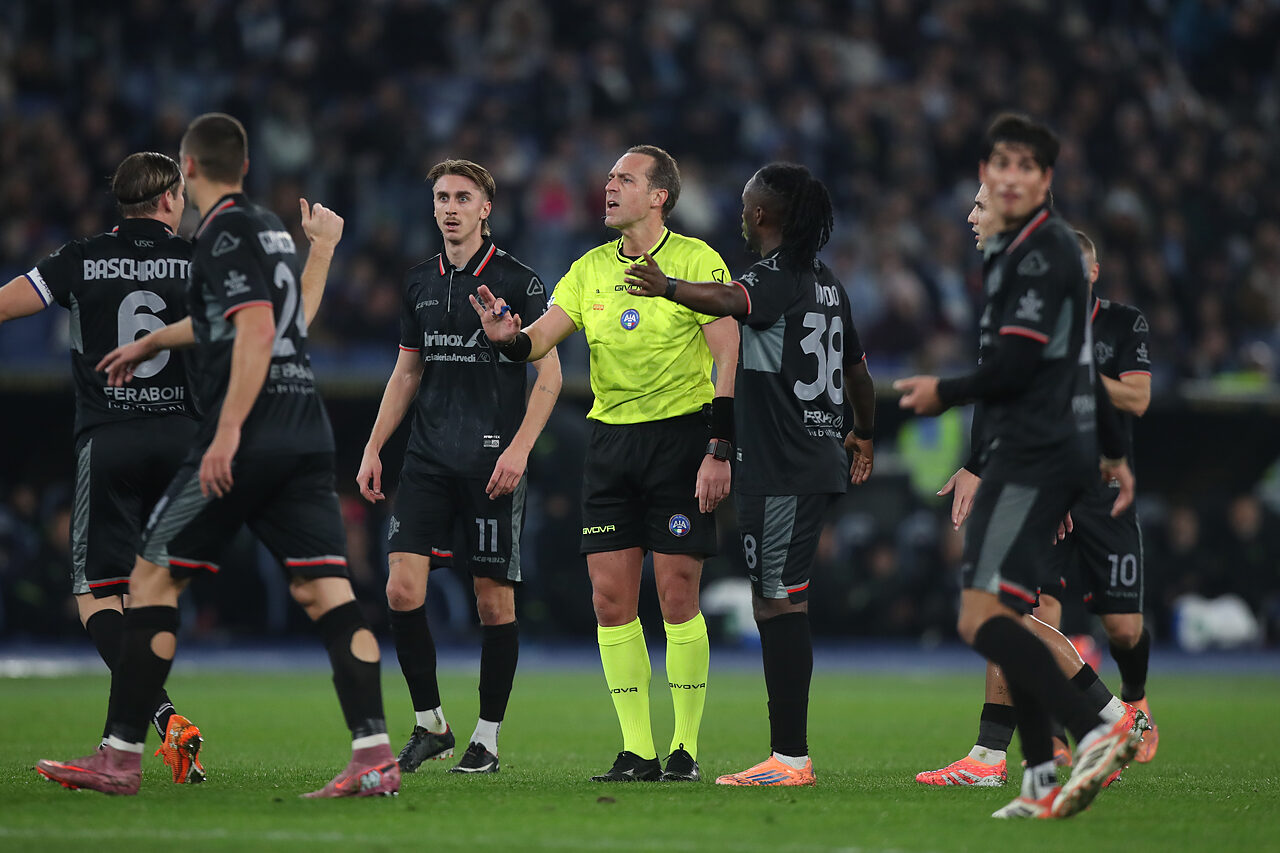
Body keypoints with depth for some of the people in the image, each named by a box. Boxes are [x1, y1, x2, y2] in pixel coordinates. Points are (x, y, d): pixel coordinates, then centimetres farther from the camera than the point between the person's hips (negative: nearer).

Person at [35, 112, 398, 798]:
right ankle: (375, 755, -16)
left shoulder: (226, 233, -6)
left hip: (246, 438, -8)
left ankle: (121, 757, 4)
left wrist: (228, 432, -24)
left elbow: (256, 330, -18)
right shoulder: (268, 226, 21)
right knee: (322, 588, -2)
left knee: (153, 578, 2)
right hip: (307, 433, 8)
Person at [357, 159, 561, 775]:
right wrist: (373, 450, 13)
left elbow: (549, 373, -4)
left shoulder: (518, 281, -2)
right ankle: (429, 724, 7)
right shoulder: (420, 283, 13)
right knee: (402, 589, -7)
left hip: (491, 464, -4)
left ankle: (487, 739, 9)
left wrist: (519, 448, -14)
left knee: (495, 600, -1)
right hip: (427, 461, 4)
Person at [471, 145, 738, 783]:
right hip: (609, 438, 5)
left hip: (679, 435, -5)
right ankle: (636, 751, 5)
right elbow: (541, 338, 3)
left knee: (676, 594, -5)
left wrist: (720, 450, -16)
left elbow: (729, 360, -9)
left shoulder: (696, 262, -6)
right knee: (610, 597, -1)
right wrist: (510, 336, -21)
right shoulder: (590, 269, 9)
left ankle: (685, 748, 4)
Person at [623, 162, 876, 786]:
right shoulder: (827, 285, 16)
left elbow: (729, 301, -35)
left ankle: (790, 758, -11)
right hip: (819, 465, 9)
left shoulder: (775, 278, -11)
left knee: (780, 605, -9)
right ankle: (790, 752, 10)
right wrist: (862, 434, 43)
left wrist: (668, 288, -48)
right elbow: (858, 372, 28)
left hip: (780, 472, -9)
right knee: (778, 605, 10)